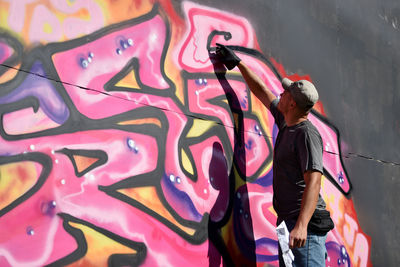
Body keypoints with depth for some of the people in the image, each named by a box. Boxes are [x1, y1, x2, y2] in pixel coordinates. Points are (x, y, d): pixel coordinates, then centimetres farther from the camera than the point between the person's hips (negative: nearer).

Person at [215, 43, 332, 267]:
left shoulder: (307, 134, -13)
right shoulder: (286, 123, 15)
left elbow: (313, 181, -23)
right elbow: (262, 91, 30)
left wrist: (302, 225, -34)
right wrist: (238, 63, 39)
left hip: (305, 224, -10)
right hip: (288, 222, 10)